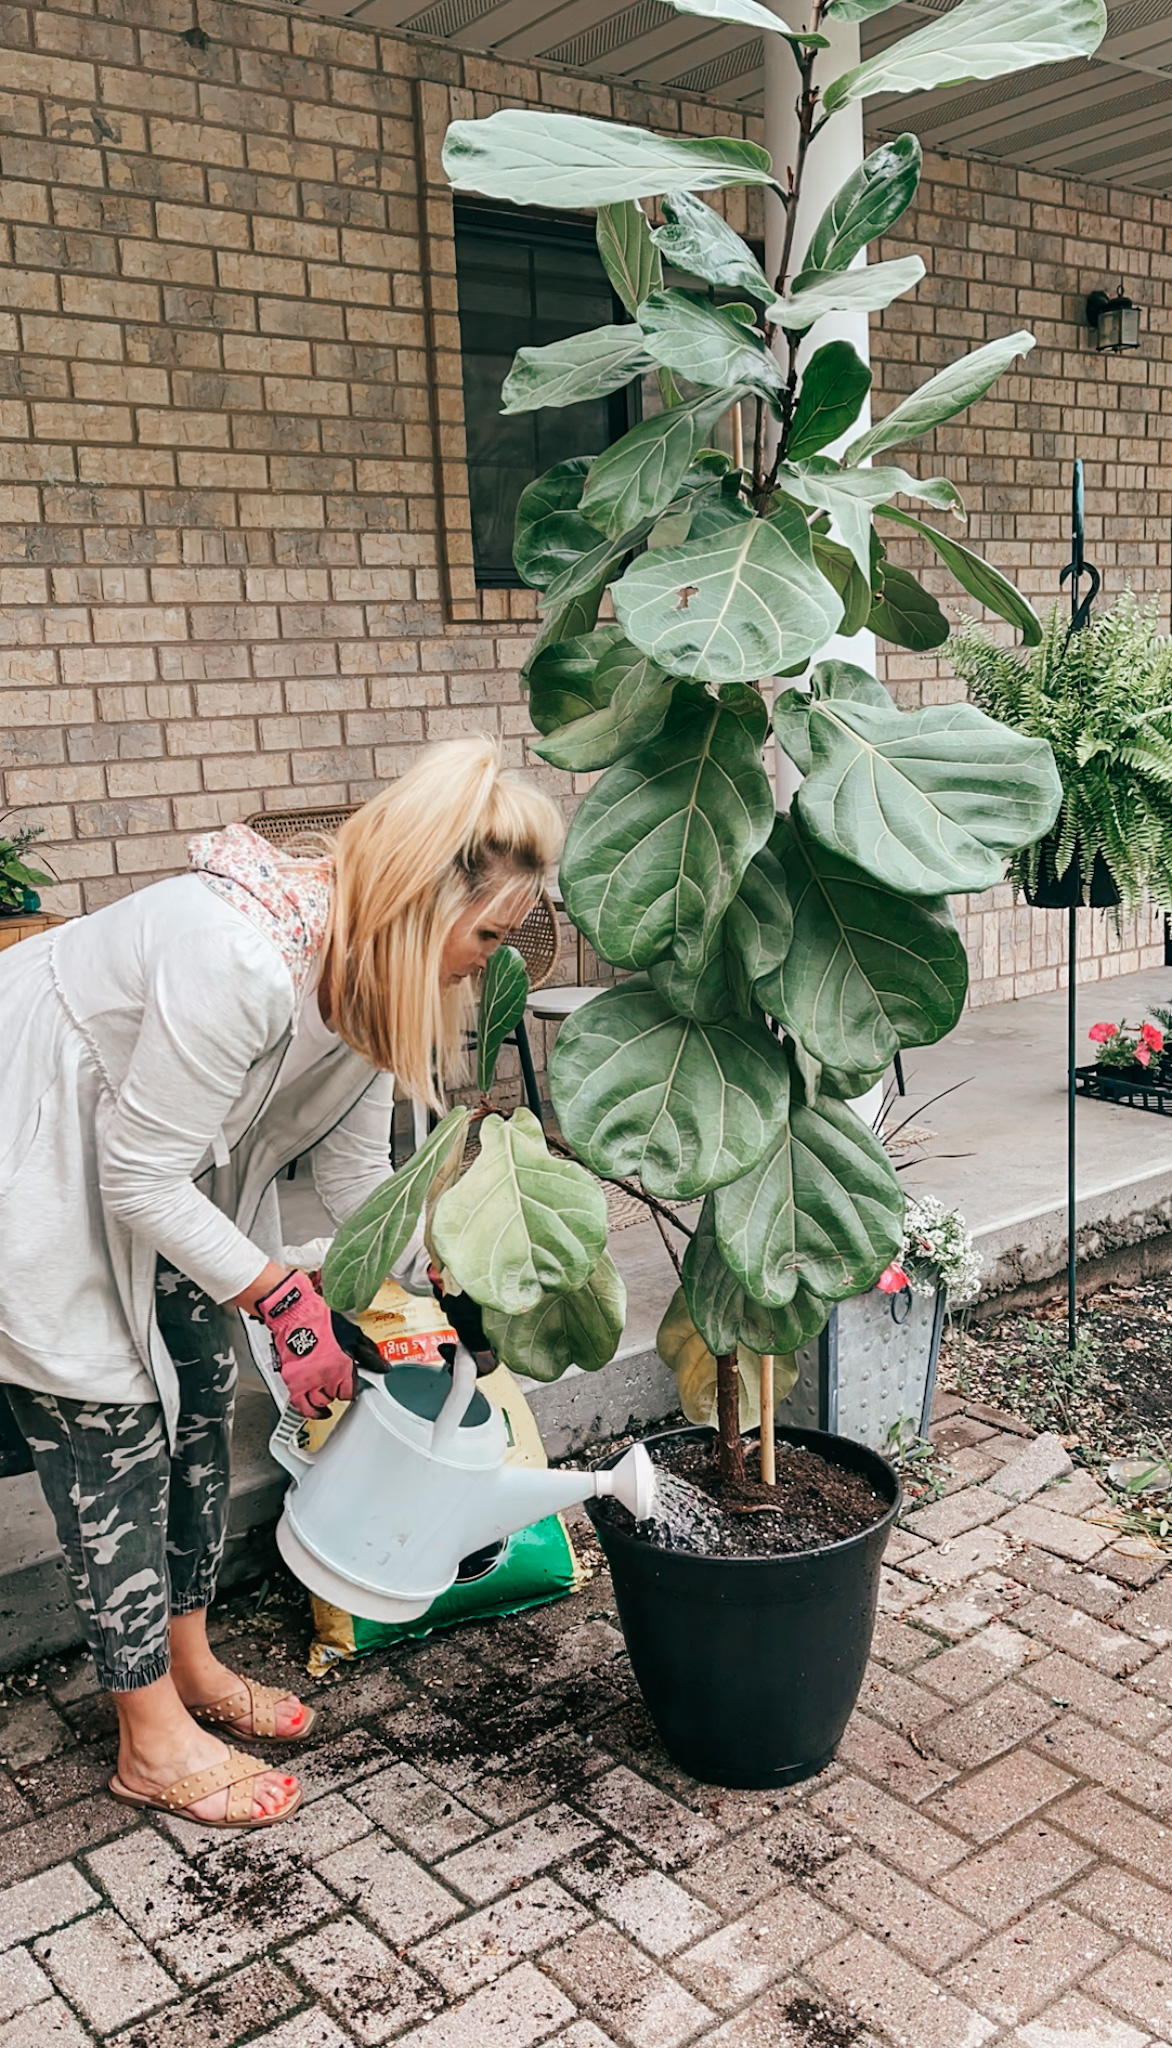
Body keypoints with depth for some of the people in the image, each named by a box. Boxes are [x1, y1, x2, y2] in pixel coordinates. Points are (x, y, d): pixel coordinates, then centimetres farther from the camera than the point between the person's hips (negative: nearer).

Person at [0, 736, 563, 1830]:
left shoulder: (365, 969, -7)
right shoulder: (238, 959, -36)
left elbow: (356, 1176, 4)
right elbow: (143, 1183, -28)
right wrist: (281, 1295, -20)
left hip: (151, 1173, 9)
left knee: (200, 1389, 12)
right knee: (109, 1421, -2)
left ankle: (188, 1663, 31)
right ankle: (153, 1741, 15)